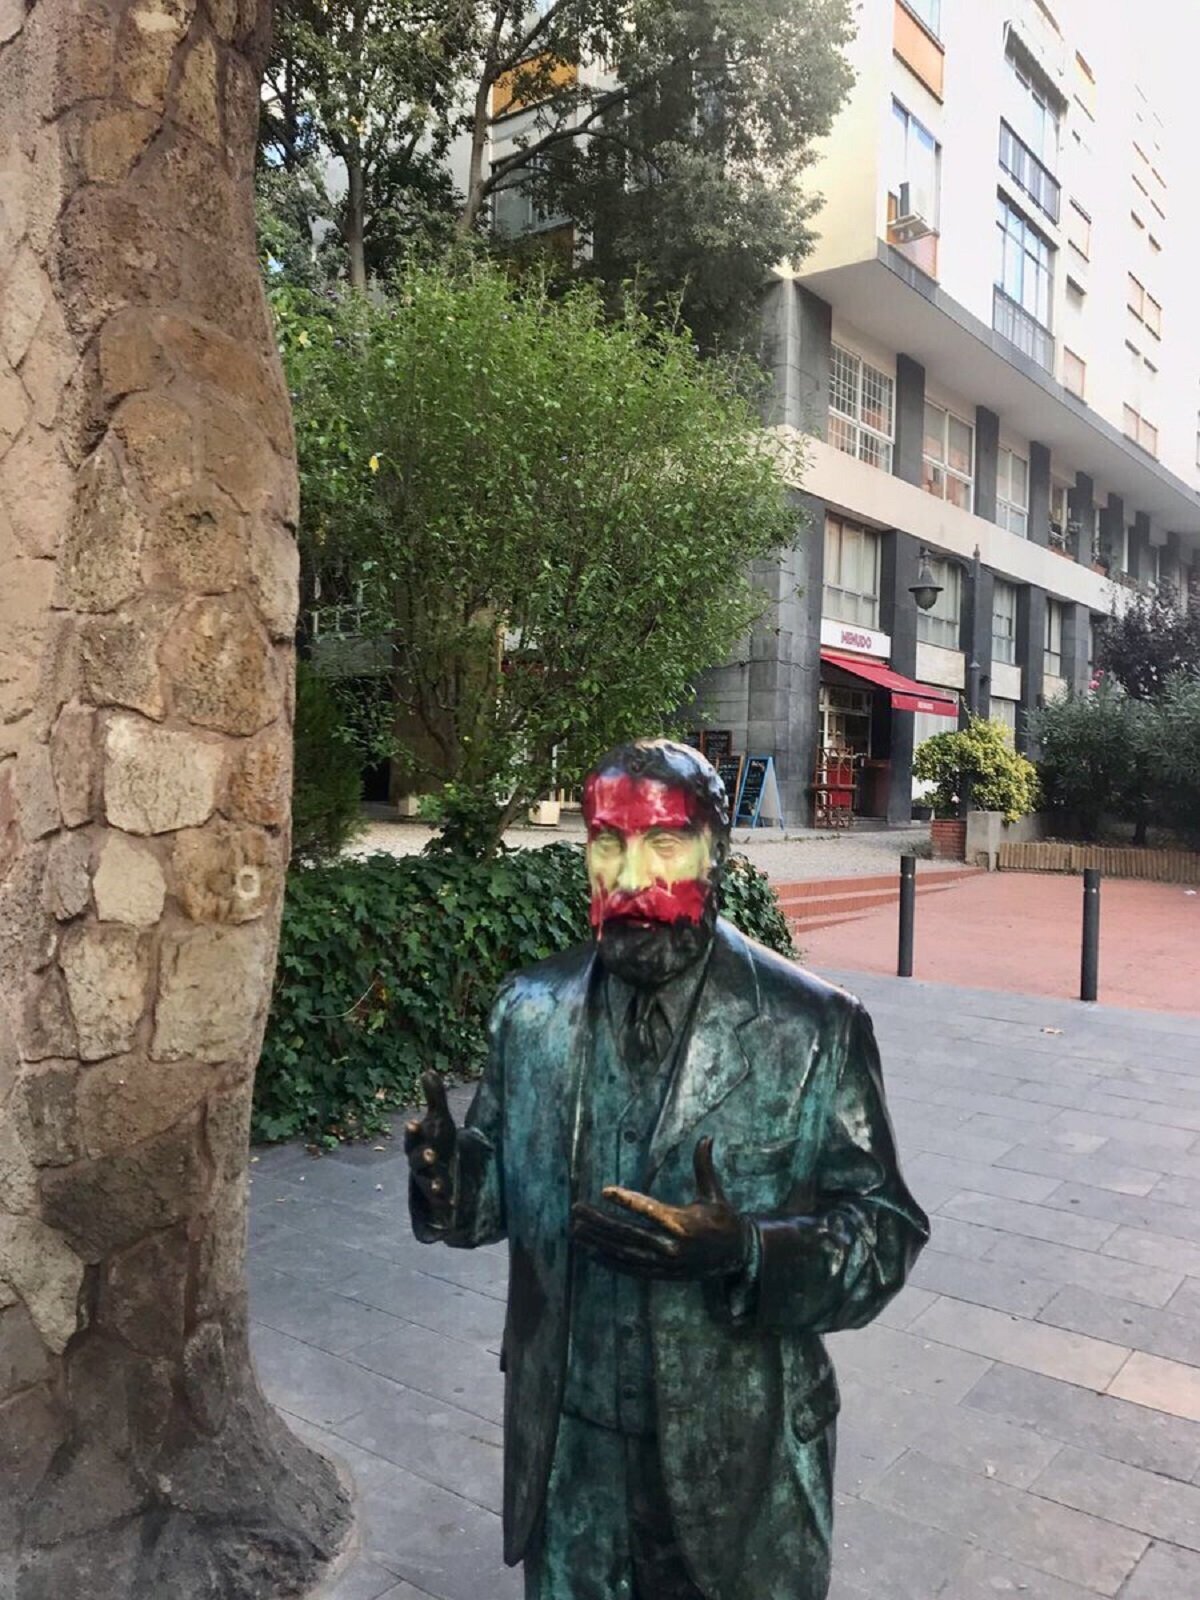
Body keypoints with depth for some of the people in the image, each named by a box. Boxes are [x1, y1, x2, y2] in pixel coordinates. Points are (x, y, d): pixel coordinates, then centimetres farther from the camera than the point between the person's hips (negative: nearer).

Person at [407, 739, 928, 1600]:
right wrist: (453, 1185, -18)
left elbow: (885, 1233, -12)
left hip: (741, 1462, -2)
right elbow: (507, 1177, 5)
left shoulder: (816, 1028, -15)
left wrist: (742, 1251, -30)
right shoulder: (531, 1012, -4)